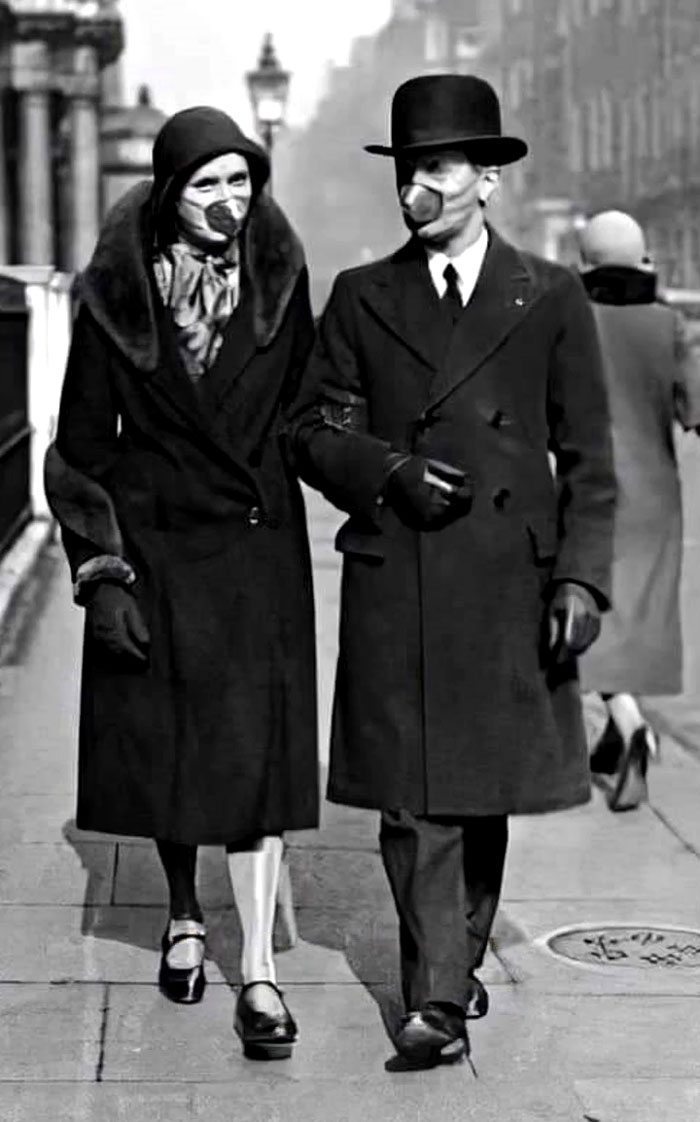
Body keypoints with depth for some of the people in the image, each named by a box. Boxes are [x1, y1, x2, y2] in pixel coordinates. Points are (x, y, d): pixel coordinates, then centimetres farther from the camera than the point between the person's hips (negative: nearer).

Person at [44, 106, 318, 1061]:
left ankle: (259, 972, 0)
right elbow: (81, 449, -2)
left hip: (259, 551, 0)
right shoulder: (116, 298, -5)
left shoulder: (279, 277, -1)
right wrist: (101, 575, -8)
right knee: (165, 745, 9)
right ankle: (184, 917, 34)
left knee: (257, 754, -5)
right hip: (153, 546, 0)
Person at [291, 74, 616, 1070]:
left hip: (510, 585, 0)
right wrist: (387, 472, -9)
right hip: (393, 585, 0)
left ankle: (461, 959, 29)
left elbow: (588, 458, 4)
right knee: (413, 800, -4)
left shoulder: (551, 297, 6)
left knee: (484, 791, 10)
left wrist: (581, 578, -5)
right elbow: (313, 429, 10)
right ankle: (437, 1004, 0)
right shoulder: (362, 298, 9)